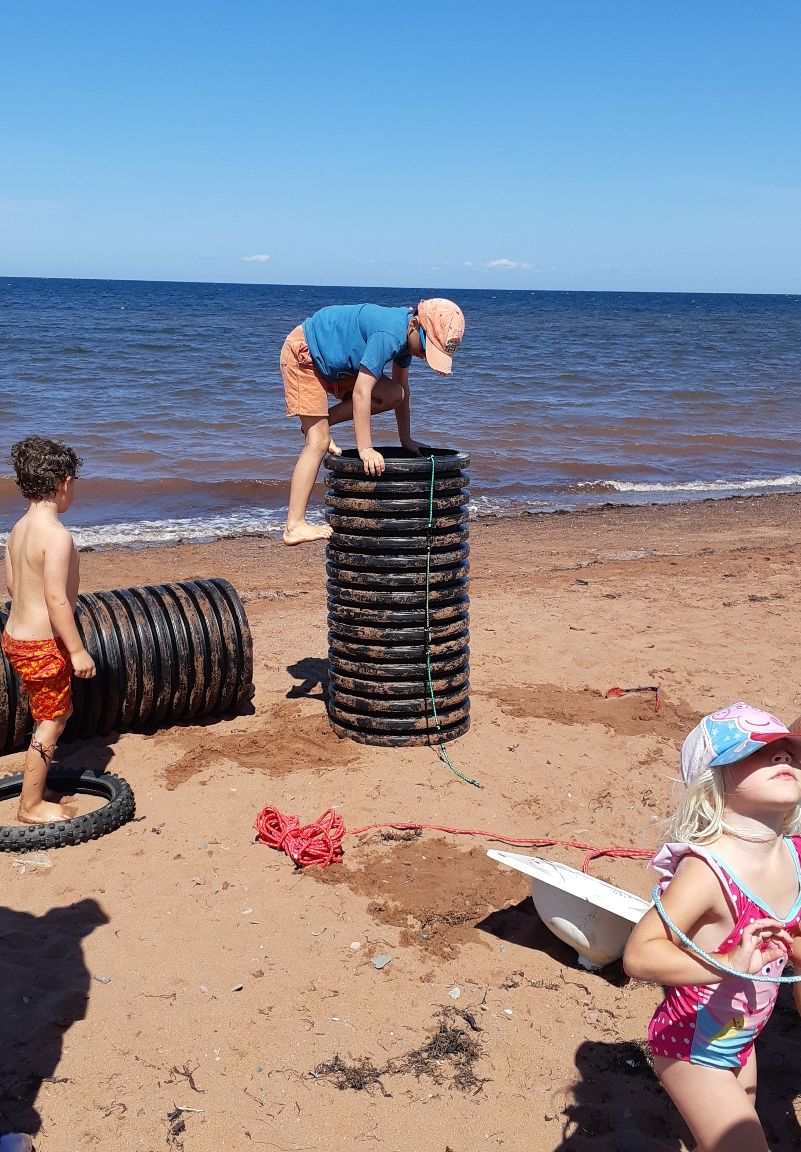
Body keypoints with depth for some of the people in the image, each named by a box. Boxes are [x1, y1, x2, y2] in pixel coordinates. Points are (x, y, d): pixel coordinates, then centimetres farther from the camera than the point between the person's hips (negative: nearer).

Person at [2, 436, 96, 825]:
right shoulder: (57, 535, -21)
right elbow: (56, 599, -24)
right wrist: (77, 650, -18)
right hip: (42, 646, -9)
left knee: (57, 712, 22)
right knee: (50, 722, 4)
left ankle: (36, 786, 34)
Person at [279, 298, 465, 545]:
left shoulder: (406, 335, -3)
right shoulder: (389, 334, -31)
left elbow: (403, 392, 8)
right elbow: (361, 392, -34)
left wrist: (406, 440, 10)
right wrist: (365, 449, -35)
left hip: (332, 360, 9)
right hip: (302, 355, -9)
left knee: (392, 396, -4)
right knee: (318, 442, -16)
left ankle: (319, 422, 4)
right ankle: (294, 527, -16)